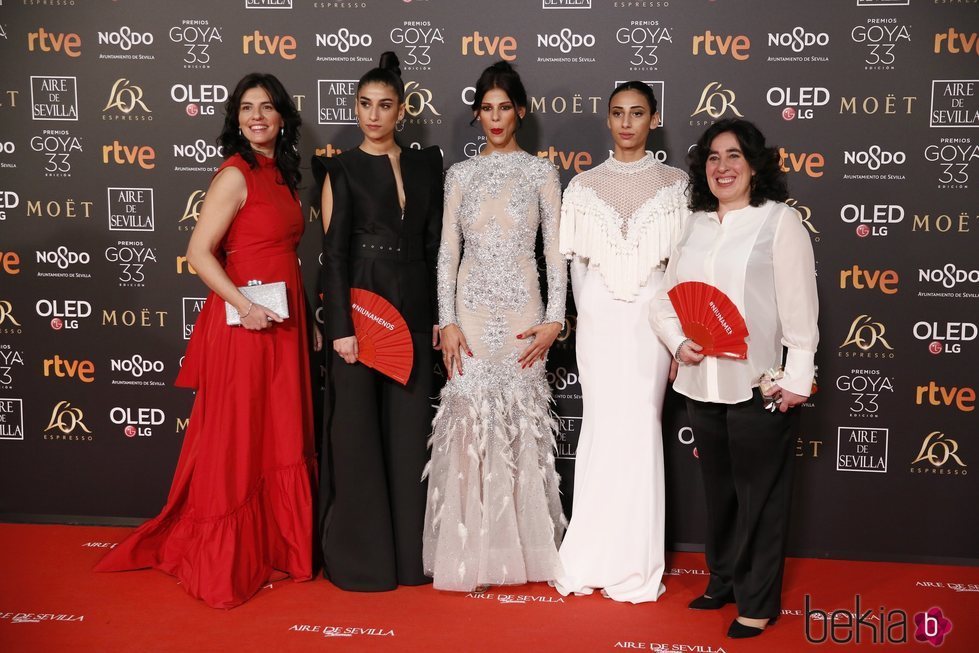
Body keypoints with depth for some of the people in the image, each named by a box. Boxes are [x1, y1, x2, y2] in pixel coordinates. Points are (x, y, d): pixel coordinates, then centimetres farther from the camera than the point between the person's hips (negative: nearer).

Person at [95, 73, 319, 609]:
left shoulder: (283, 174, 14)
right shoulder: (235, 175, -10)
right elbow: (199, 252, -16)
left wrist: (305, 319, 12)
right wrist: (243, 304, -24)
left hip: (284, 323, 8)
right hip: (244, 324, -8)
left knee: (282, 439, 13)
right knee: (236, 440, 2)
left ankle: (276, 544, 27)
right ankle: (224, 560, 15)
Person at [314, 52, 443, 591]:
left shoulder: (425, 164, 10)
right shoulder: (342, 170, 0)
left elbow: (435, 244, 10)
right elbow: (333, 253, -6)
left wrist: (441, 315, 5)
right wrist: (340, 327, -13)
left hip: (413, 311, 3)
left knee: (410, 429, 8)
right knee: (358, 430, 2)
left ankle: (409, 549, 20)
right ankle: (360, 554, 14)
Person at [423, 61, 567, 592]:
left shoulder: (541, 173, 6)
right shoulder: (460, 175, 9)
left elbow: (555, 250, 3)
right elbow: (447, 252, 5)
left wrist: (554, 319, -5)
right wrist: (447, 322, -4)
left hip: (522, 312, -1)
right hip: (472, 310, 1)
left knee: (522, 424, 1)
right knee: (469, 422, -2)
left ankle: (522, 546, 15)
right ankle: (471, 551, 9)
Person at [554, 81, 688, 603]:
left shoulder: (675, 184, 3)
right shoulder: (584, 185, 7)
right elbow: (577, 261, 10)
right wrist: (583, 316, 5)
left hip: (651, 312, -1)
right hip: (598, 315, 1)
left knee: (640, 425, -2)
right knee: (600, 425, 3)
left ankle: (634, 561, 10)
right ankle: (594, 557, 13)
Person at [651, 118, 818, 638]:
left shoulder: (780, 222, -4)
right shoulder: (694, 226, 12)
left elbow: (800, 308, -8)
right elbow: (667, 300, 13)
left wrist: (797, 379, -11)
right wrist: (678, 342, -5)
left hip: (761, 386, -5)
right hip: (702, 384, 5)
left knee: (760, 494, 4)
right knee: (717, 488, 17)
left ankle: (757, 602, 18)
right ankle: (723, 579, 34)